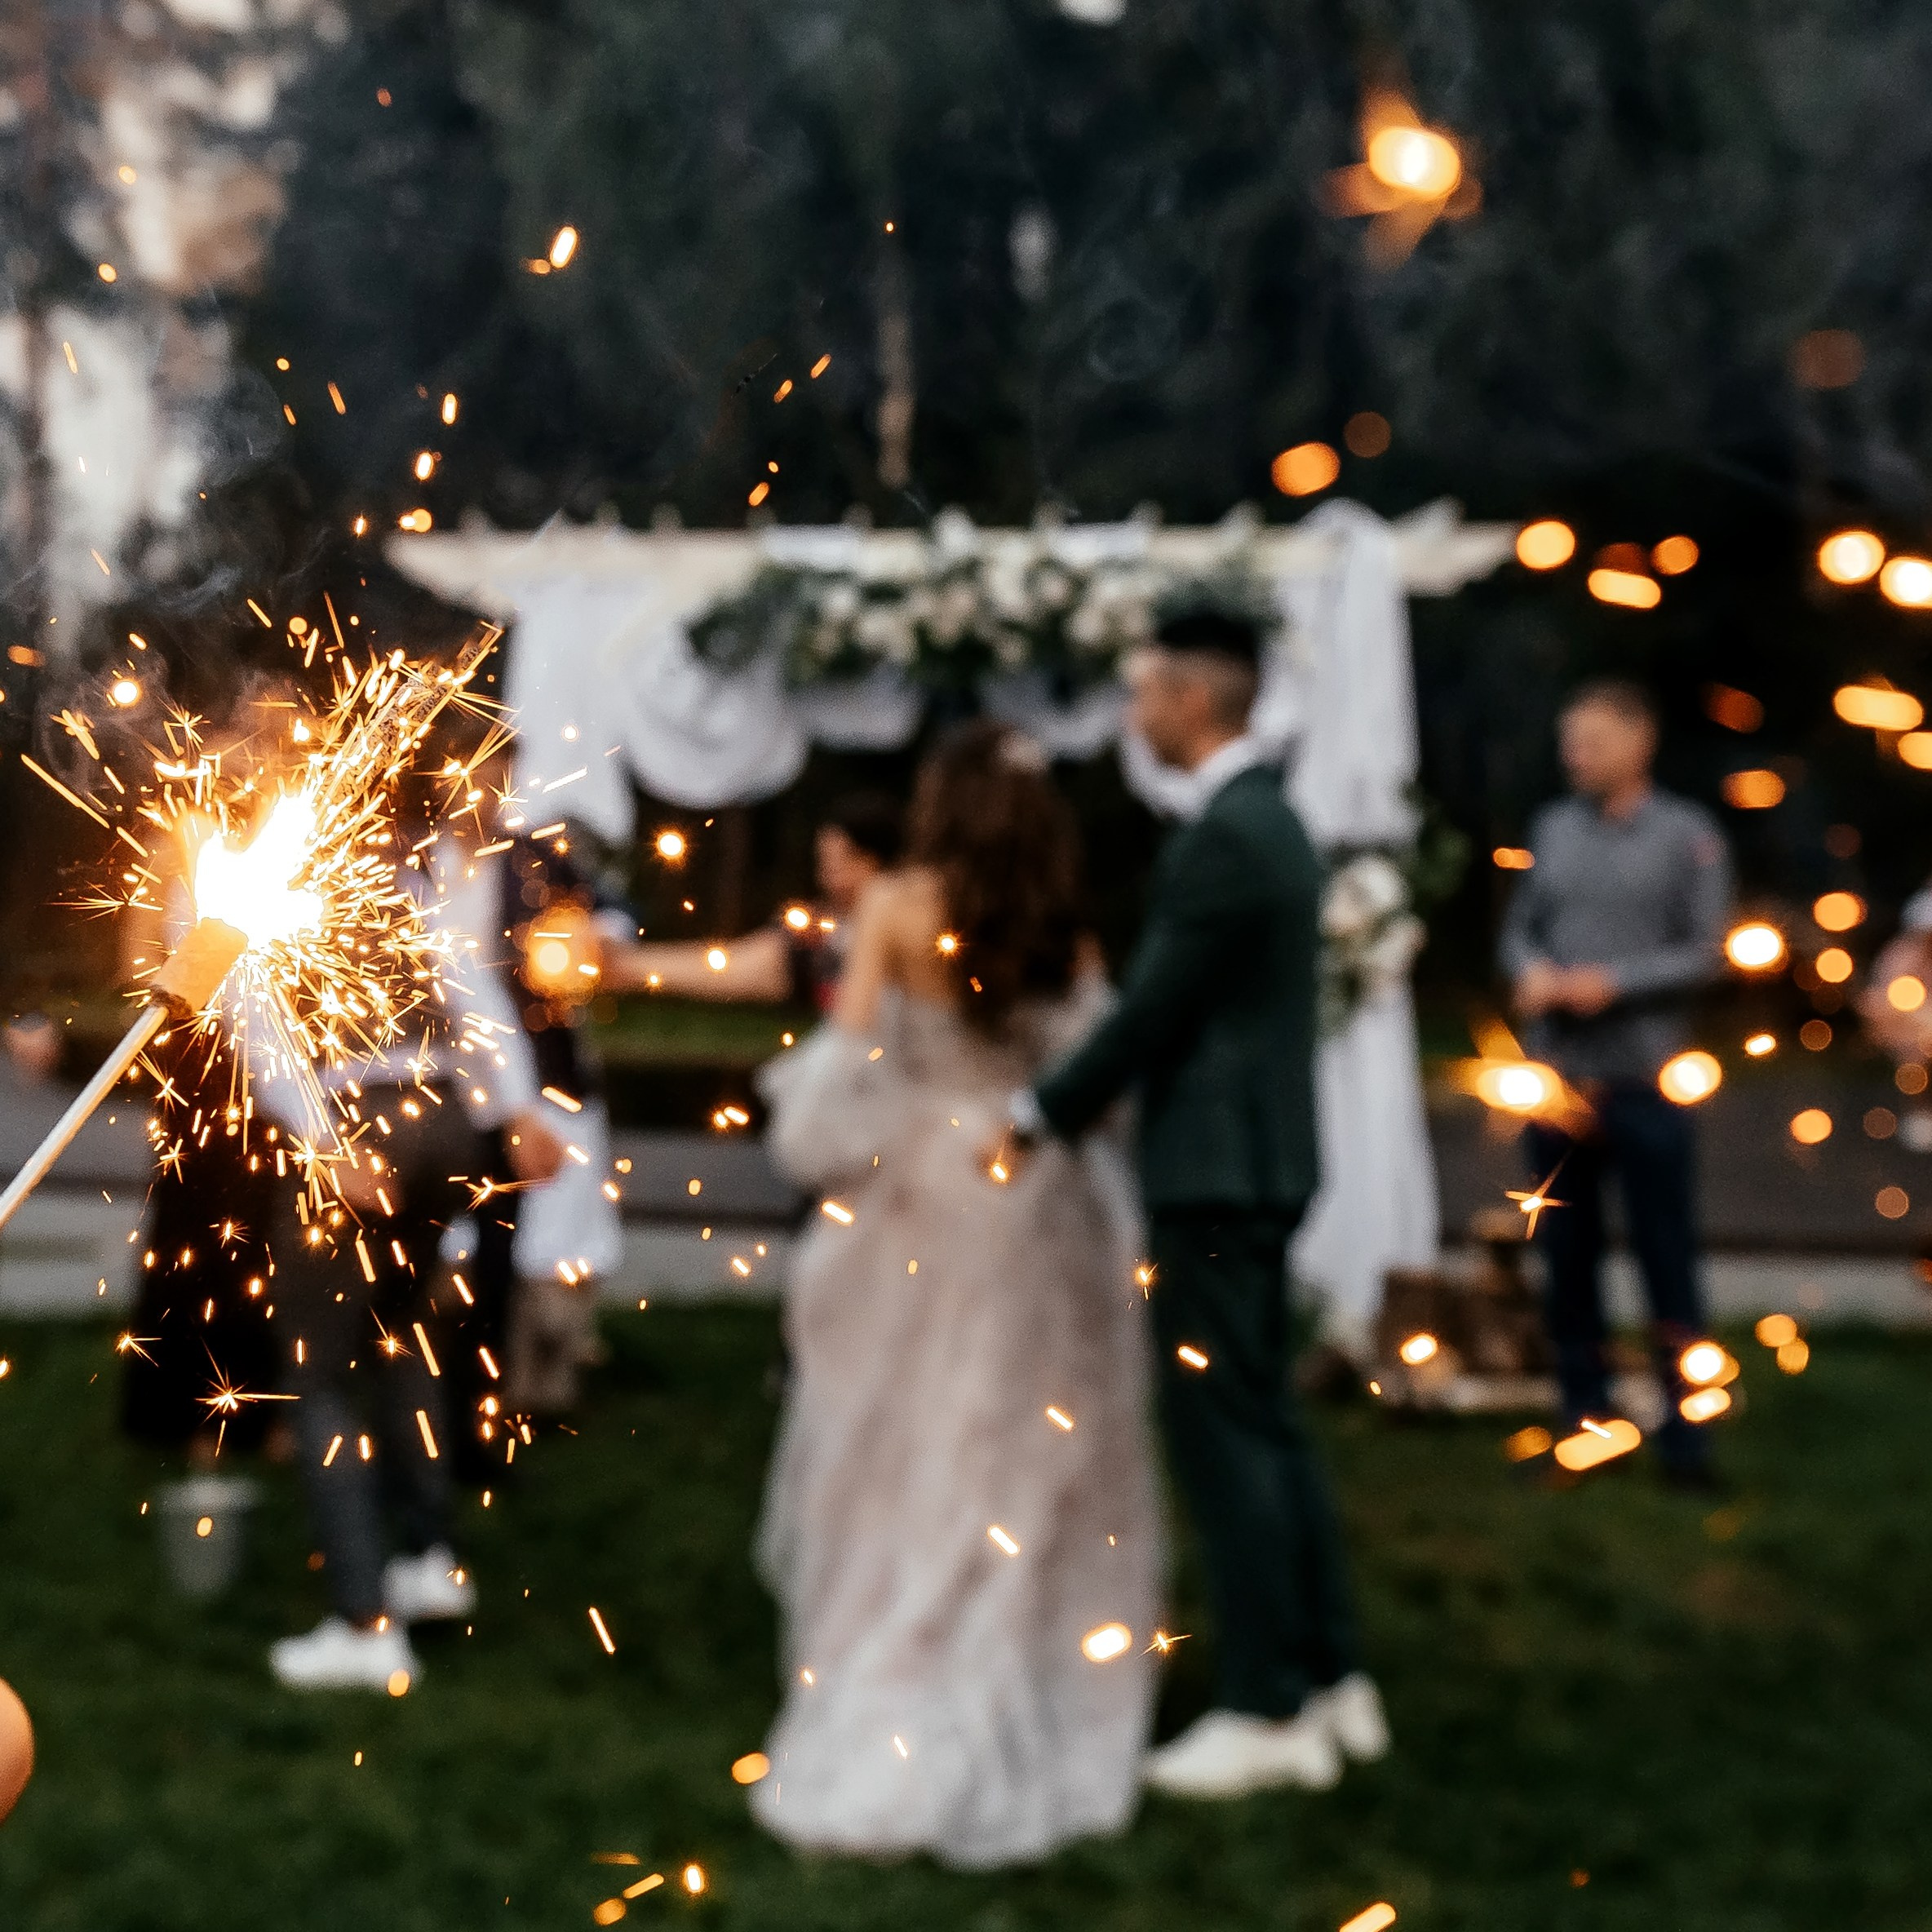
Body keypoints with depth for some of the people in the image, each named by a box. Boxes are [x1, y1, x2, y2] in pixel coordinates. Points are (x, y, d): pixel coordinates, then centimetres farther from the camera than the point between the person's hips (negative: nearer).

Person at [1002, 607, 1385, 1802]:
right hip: (1256, 1158, 10)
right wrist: (1075, 1103, 16)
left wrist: (1041, 1116, -7)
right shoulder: (1269, 818, 14)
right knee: (1266, 1422, 15)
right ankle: (1331, 1680, 23)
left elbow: (1155, 1009, -18)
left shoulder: (1224, 835, -18)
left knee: (1225, 1433, -3)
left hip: (1219, 1168, -10)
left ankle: (1267, 1712, 4)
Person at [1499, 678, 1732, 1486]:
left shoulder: (1687, 836, -1)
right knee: (1567, 1256, 9)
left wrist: (1612, 982, -15)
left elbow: (1705, 952, -5)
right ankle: (1585, 1414, 20)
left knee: (1666, 1257, 0)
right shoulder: (1553, 828, 10)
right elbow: (1520, 927, 14)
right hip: (1555, 1076, 4)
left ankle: (1684, 1429, 9)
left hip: (1645, 1080, -4)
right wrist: (1531, 972, -7)